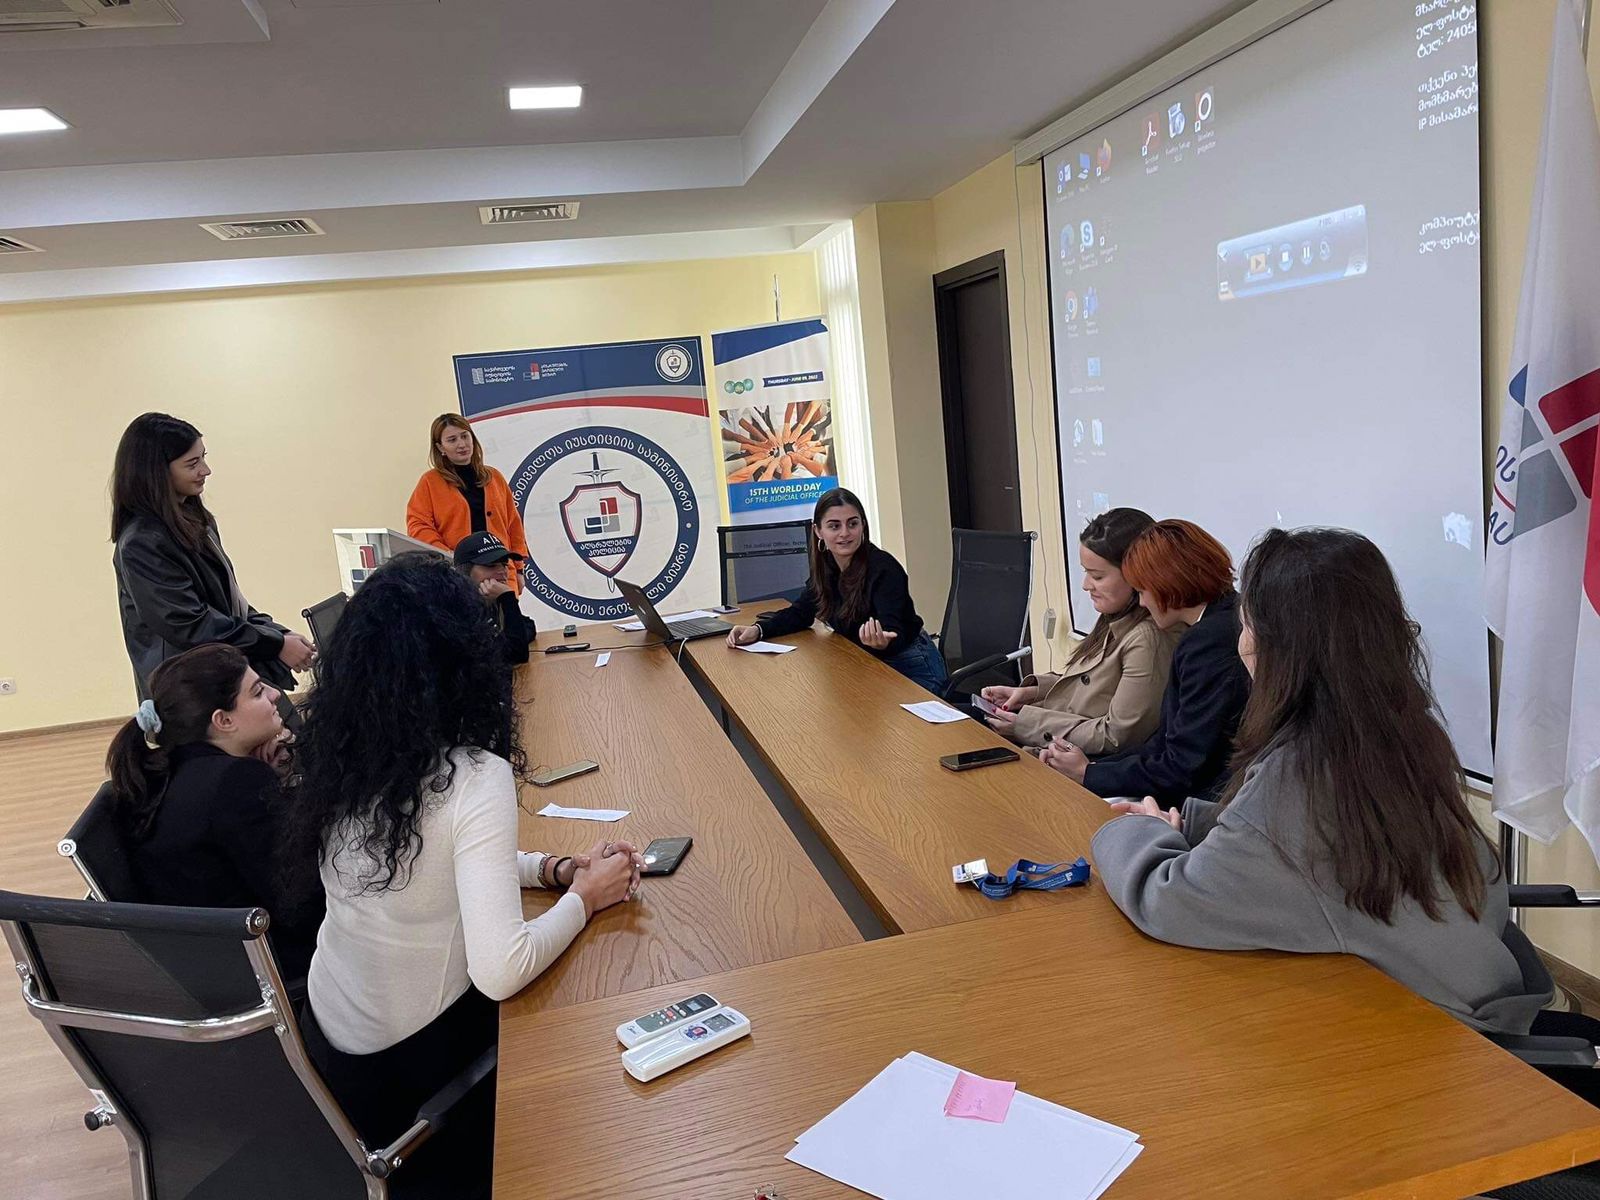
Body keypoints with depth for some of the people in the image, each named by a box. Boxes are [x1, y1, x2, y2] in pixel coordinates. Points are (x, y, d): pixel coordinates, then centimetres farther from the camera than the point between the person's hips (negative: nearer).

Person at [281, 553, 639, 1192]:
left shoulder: (342, 759, -7)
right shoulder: (476, 778, -28)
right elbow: (501, 972, -31)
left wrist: (555, 867, 3)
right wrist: (583, 898, -14)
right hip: (416, 1064, -6)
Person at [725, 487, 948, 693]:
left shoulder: (884, 569, -23)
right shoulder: (826, 567, -3)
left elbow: (895, 634, -32)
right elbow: (801, 612, 8)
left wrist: (882, 642, -56)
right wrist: (757, 630, -8)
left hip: (911, 670, -6)